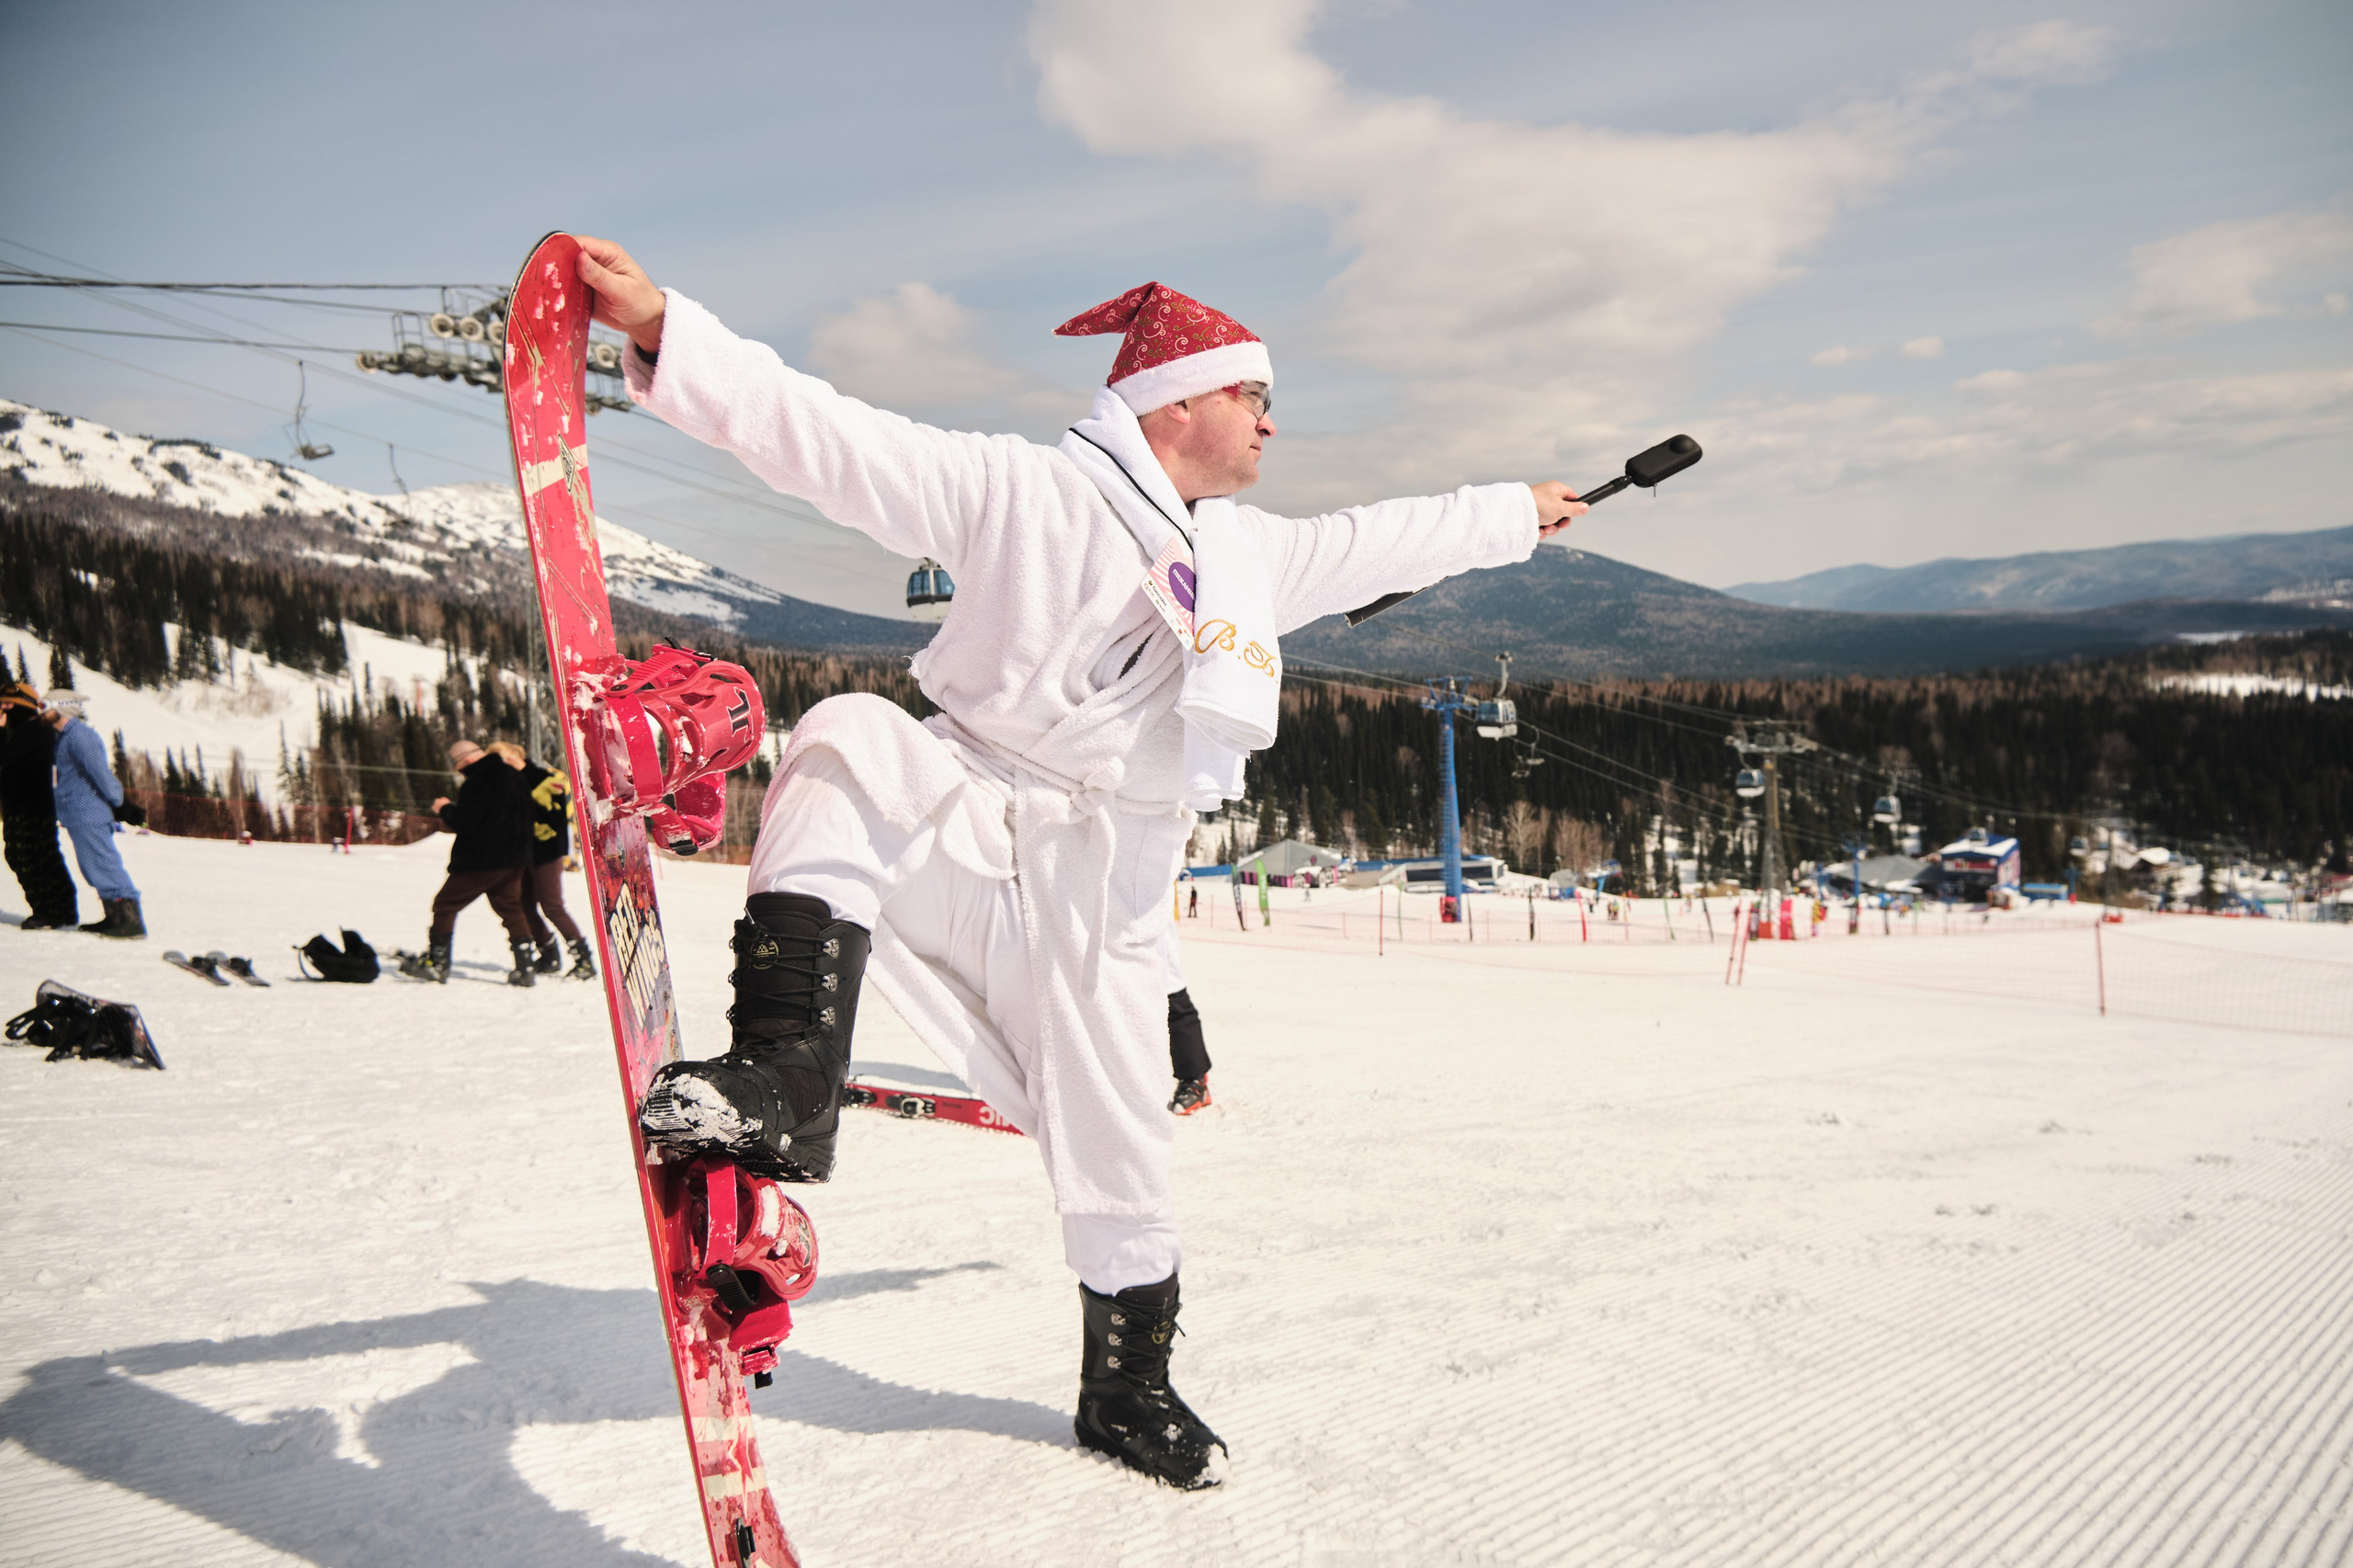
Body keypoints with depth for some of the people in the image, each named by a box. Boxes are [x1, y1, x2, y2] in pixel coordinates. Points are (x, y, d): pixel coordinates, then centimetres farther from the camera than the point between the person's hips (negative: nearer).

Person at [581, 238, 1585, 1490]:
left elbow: (1378, 542, 31)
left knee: (1119, 1165, 8)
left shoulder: (1251, 552, 15)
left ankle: (1128, 1390, 32)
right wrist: (662, 328, -27)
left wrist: (1515, 514, 42)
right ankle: (788, 1077, -43)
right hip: (967, 823, -4)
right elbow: (828, 435, -16)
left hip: (1099, 894, 5)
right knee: (842, 741, -36)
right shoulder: (1026, 490, -7)